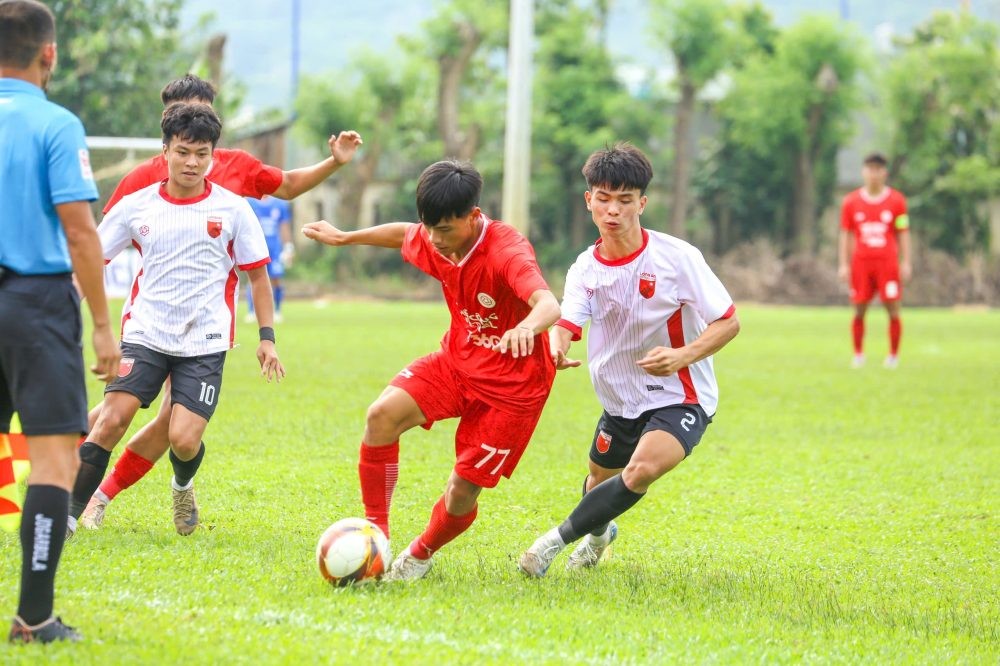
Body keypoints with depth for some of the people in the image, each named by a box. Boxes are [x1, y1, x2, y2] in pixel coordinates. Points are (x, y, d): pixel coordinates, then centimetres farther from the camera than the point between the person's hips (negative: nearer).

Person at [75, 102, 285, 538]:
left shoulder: (232, 209, 1)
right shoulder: (136, 207, 3)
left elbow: (257, 273, 9)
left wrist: (267, 337, 5)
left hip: (205, 342, -1)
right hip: (145, 334, 1)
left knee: (184, 440, -12)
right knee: (112, 419, -19)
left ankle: (183, 487, 24)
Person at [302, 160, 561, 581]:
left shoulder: (507, 250, -30)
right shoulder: (432, 243, -7)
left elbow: (548, 304, -48)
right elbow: (403, 234, 19)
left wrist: (527, 326, -71)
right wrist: (344, 238, 29)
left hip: (513, 381, -6)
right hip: (457, 358, 6)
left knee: (462, 491, -6)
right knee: (383, 414, -20)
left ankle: (421, 555, 26)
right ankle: (375, 533, -8)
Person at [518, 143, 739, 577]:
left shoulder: (676, 257, -16)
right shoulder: (585, 269, -4)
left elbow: (728, 322, -13)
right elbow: (566, 323, -20)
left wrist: (682, 356, -30)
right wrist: (556, 349, -46)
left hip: (680, 398, -5)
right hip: (620, 399, 5)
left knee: (643, 469, -31)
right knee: (600, 482, 21)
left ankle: (561, 538, -18)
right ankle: (599, 532, 58)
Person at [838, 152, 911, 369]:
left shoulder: (897, 200, 3)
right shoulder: (851, 201, 6)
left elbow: (903, 234, 6)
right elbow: (845, 235, 9)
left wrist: (905, 263, 0)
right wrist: (843, 264, 3)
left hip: (888, 262, -1)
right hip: (861, 262, 1)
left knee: (893, 309, -5)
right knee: (859, 311, 1)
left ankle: (893, 355, 5)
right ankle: (858, 354, 12)